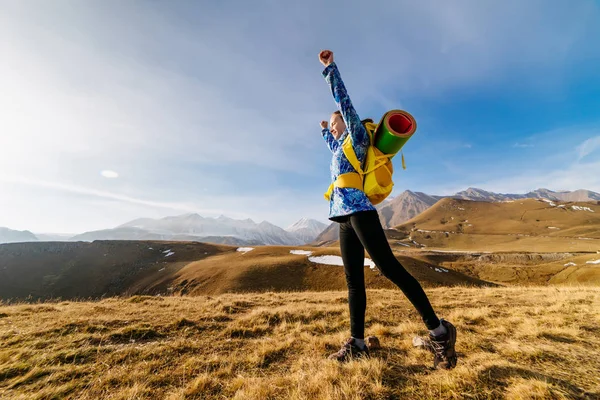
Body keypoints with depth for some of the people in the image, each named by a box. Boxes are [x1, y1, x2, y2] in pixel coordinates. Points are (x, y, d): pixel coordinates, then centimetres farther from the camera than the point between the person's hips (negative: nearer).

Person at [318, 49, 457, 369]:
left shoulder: (357, 136, 9)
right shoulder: (341, 147, 30)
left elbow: (343, 100, 4)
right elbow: (330, 145, 53)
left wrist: (329, 68, 11)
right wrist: (324, 130, 67)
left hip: (359, 212, -9)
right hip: (346, 217, 9)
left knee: (389, 268, -12)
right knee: (353, 279, 4)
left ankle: (439, 331, 1)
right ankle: (357, 343, 9)